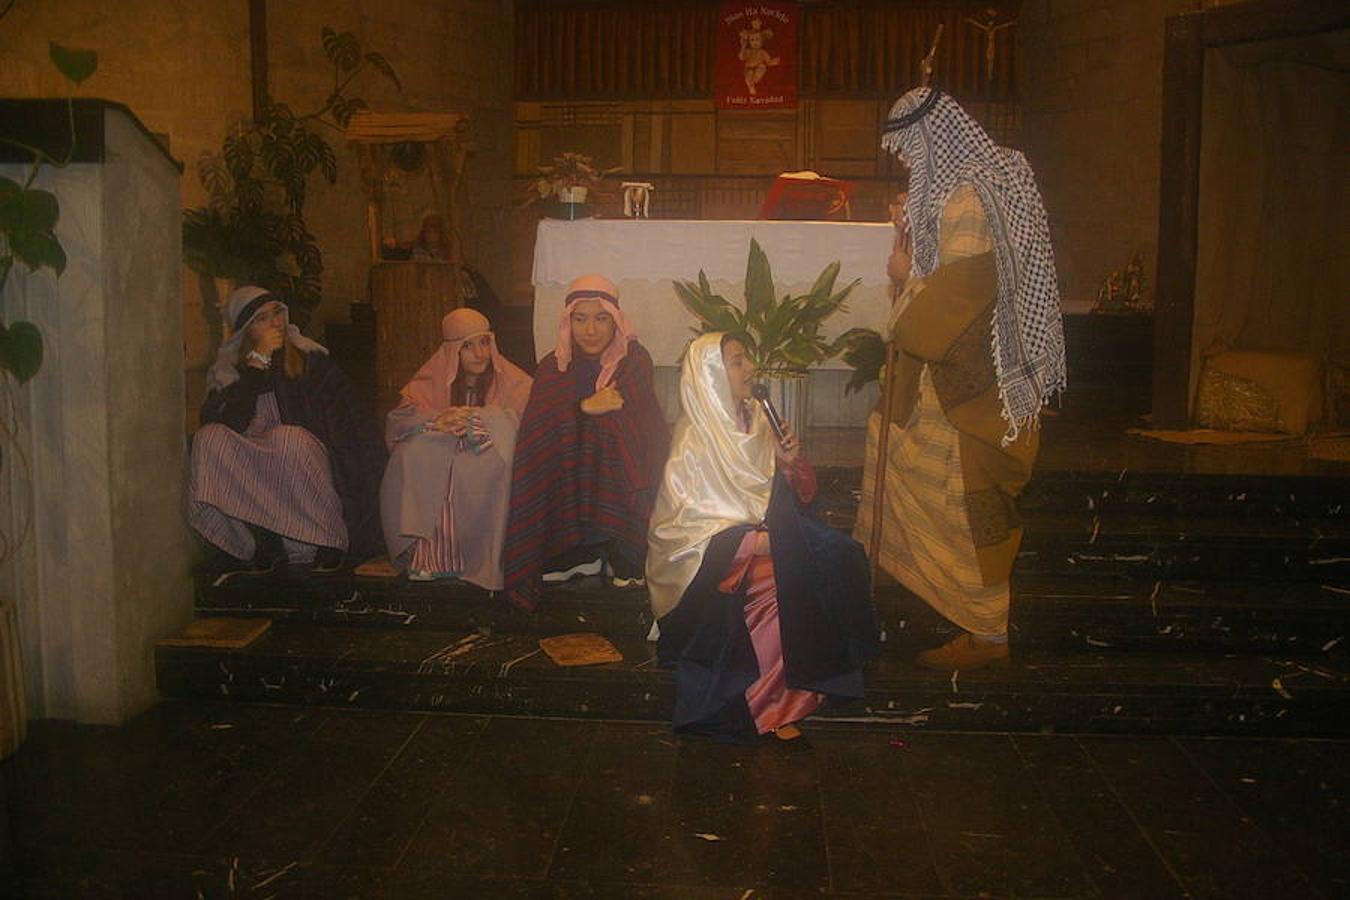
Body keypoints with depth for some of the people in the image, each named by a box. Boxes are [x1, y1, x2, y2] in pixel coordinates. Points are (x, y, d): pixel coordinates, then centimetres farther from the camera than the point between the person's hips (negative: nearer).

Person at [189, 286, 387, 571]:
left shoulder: (311, 360, 8)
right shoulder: (227, 369, 10)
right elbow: (225, 421, -9)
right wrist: (258, 360, -9)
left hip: (306, 462, -2)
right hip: (248, 466, 2)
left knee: (291, 438, -34)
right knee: (208, 438, -25)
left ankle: (321, 543, -21)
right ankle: (261, 538, -24)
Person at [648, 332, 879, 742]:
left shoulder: (757, 421, 10)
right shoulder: (695, 440, -9)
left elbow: (801, 495, 17)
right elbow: (683, 524, -14)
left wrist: (791, 463, -6)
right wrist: (755, 542, -22)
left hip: (773, 534, 7)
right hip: (723, 560, -7)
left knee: (842, 556, -17)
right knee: (791, 582, -30)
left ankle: (794, 690, -9)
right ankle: (773, 704, -11)